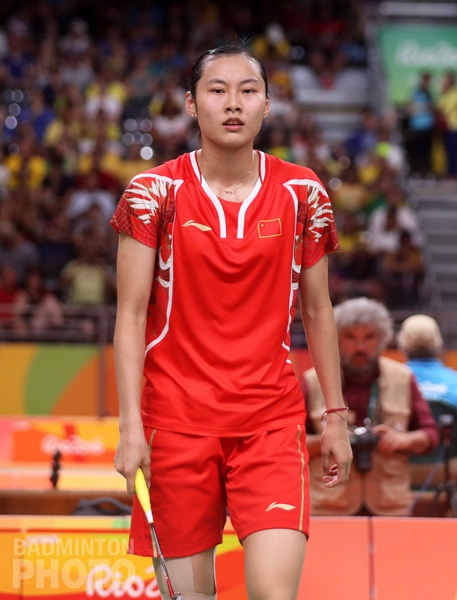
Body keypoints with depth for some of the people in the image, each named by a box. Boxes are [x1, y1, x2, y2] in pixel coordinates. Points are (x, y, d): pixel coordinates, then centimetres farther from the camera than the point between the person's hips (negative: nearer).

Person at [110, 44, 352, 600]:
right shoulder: (155, 192, -2)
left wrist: (335, 414, 11)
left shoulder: (302, 193, 4)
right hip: (176, 422, -1)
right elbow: (131, 314, -3)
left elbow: (317, 310, 12)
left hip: (272, 421, 1)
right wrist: (130, 425, -11)